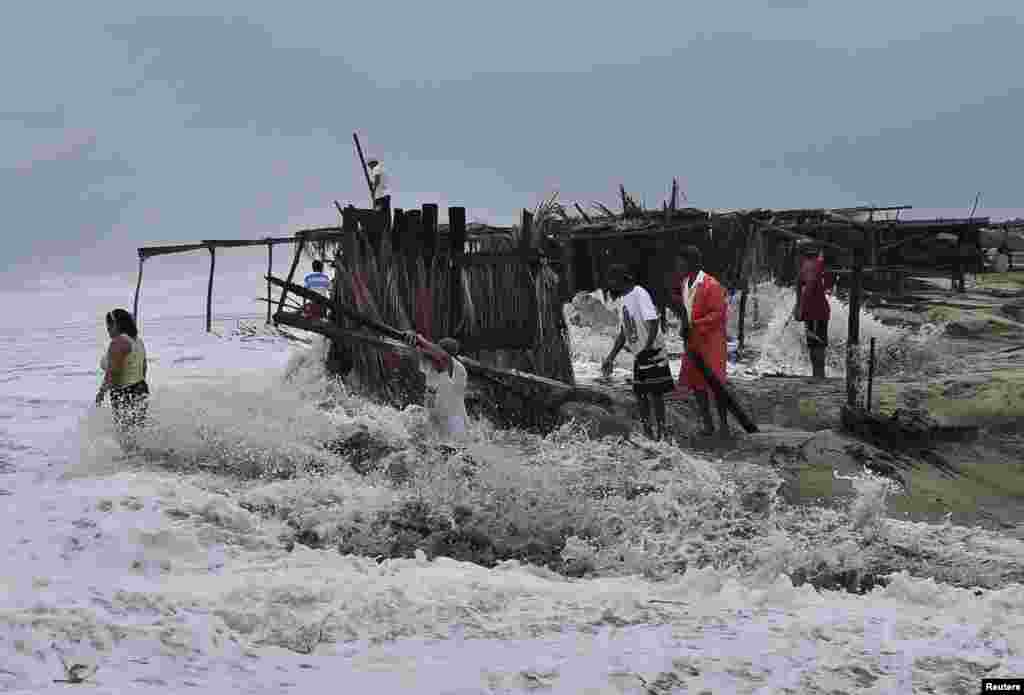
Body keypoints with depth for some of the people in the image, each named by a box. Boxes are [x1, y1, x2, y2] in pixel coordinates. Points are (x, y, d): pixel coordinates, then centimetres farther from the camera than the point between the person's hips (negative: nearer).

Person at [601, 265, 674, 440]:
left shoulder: (639, 294, -14)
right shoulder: (625, 300, 13)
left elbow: (653, 321, -22)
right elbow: (623, 333, 19)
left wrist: (648, 347, -28)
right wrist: (611, 357, 16)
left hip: (652, 353, -9)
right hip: (639, 355, 9)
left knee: (655, 392, -6)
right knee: (640, 393, 10)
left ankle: (661, 430, 0)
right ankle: (647, 429, 19)